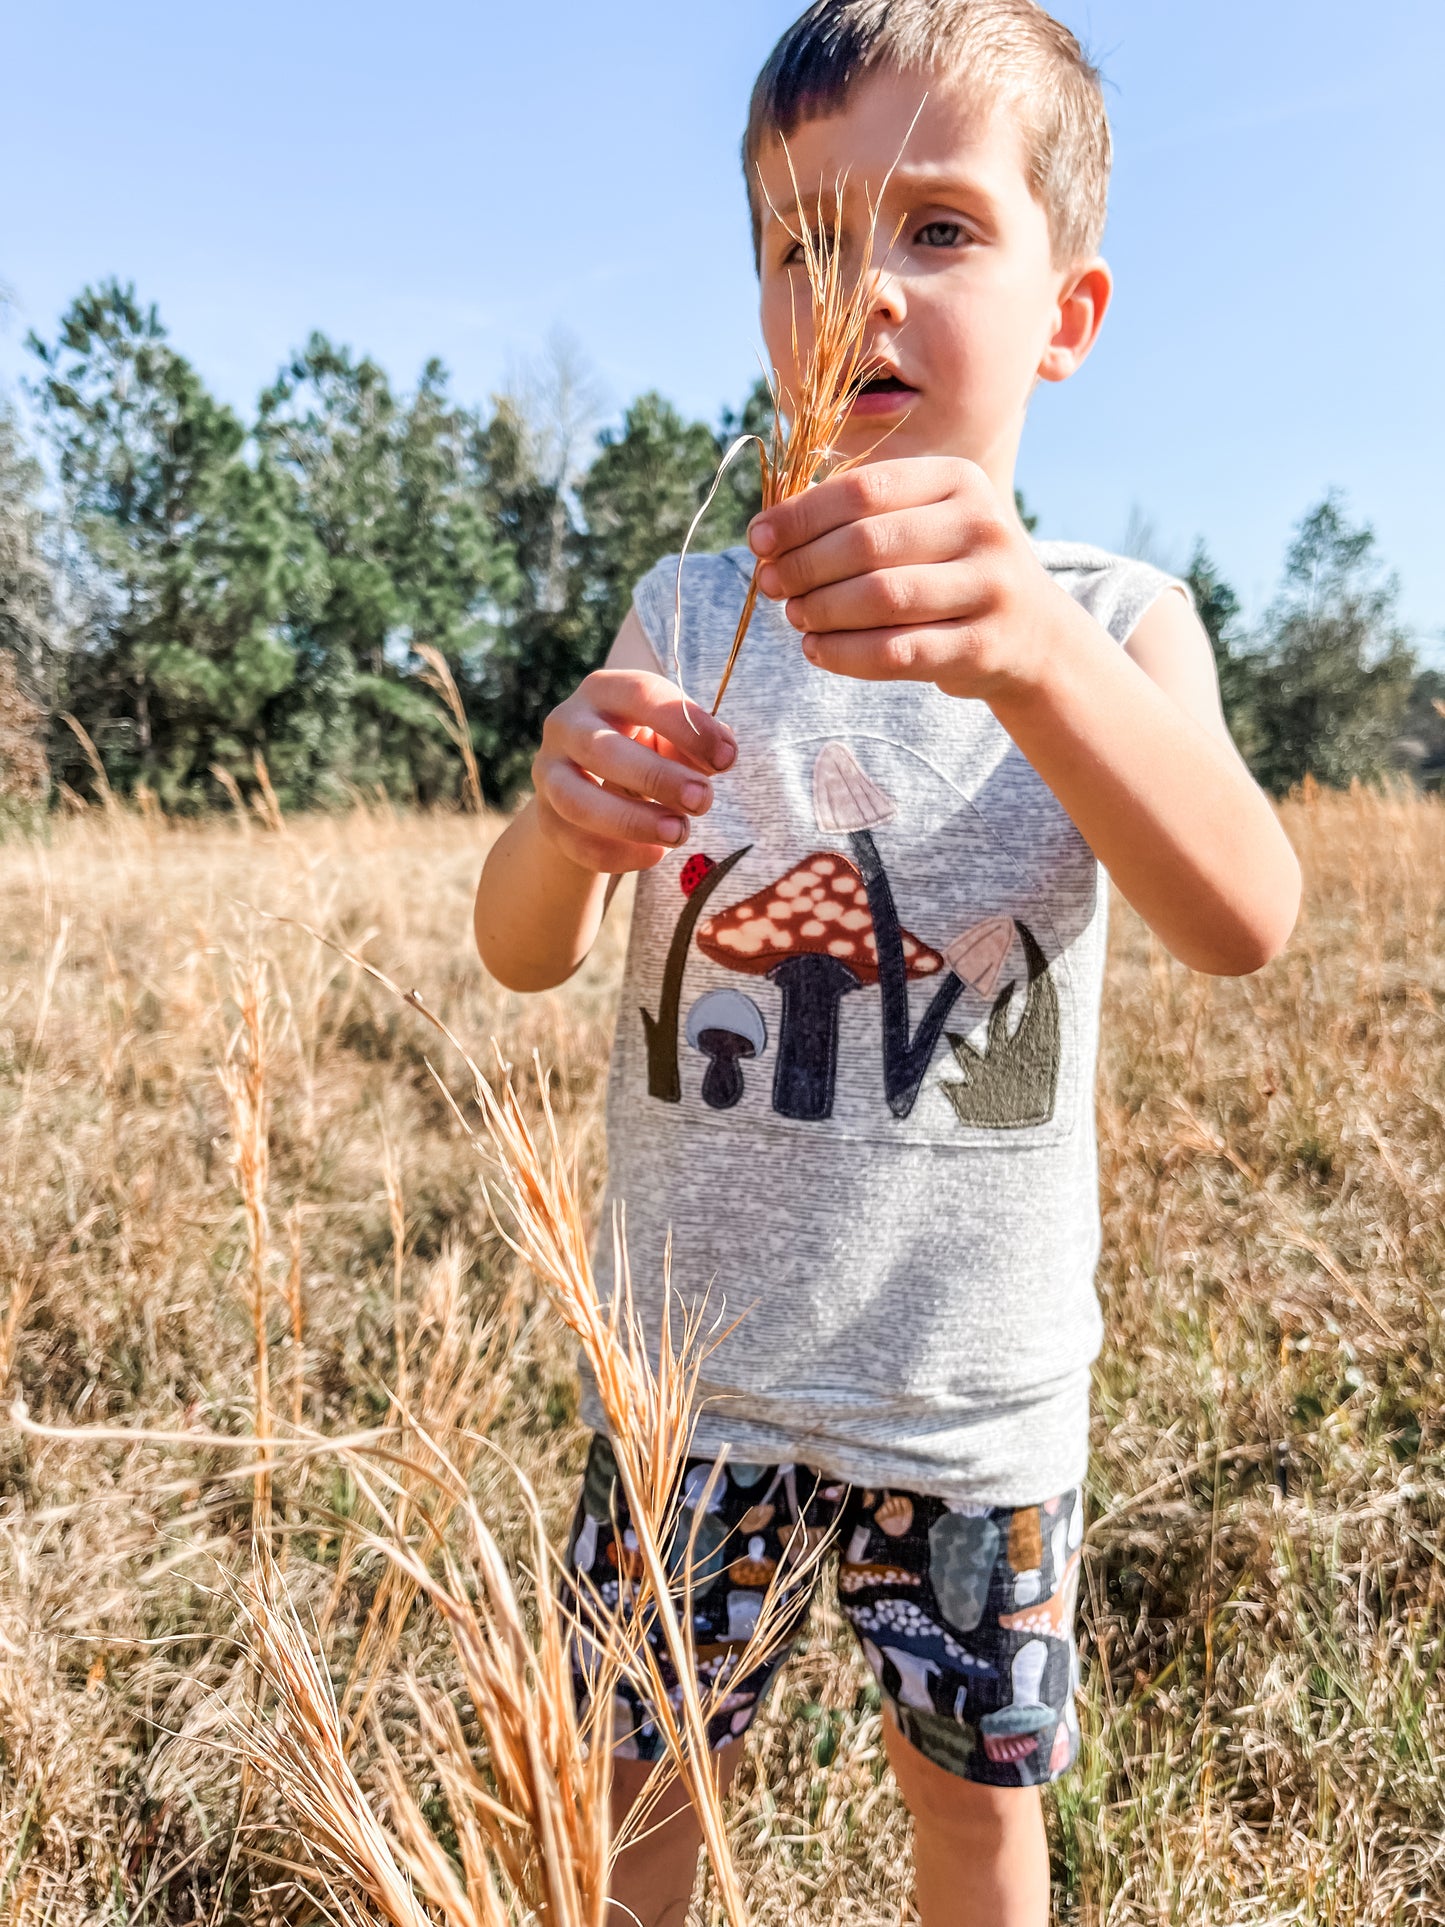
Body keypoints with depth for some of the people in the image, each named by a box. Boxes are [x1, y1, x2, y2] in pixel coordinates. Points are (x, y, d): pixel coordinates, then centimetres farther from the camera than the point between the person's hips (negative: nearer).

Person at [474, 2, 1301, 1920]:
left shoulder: (1113, 620, -7)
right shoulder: (690, 610, -3)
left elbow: (1243, 919, -26)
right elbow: (523, 956, -5)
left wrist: (1031, 652, -44)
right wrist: (565, 819, -29)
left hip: (977, 1379, 0)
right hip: (688, 1352, 1)